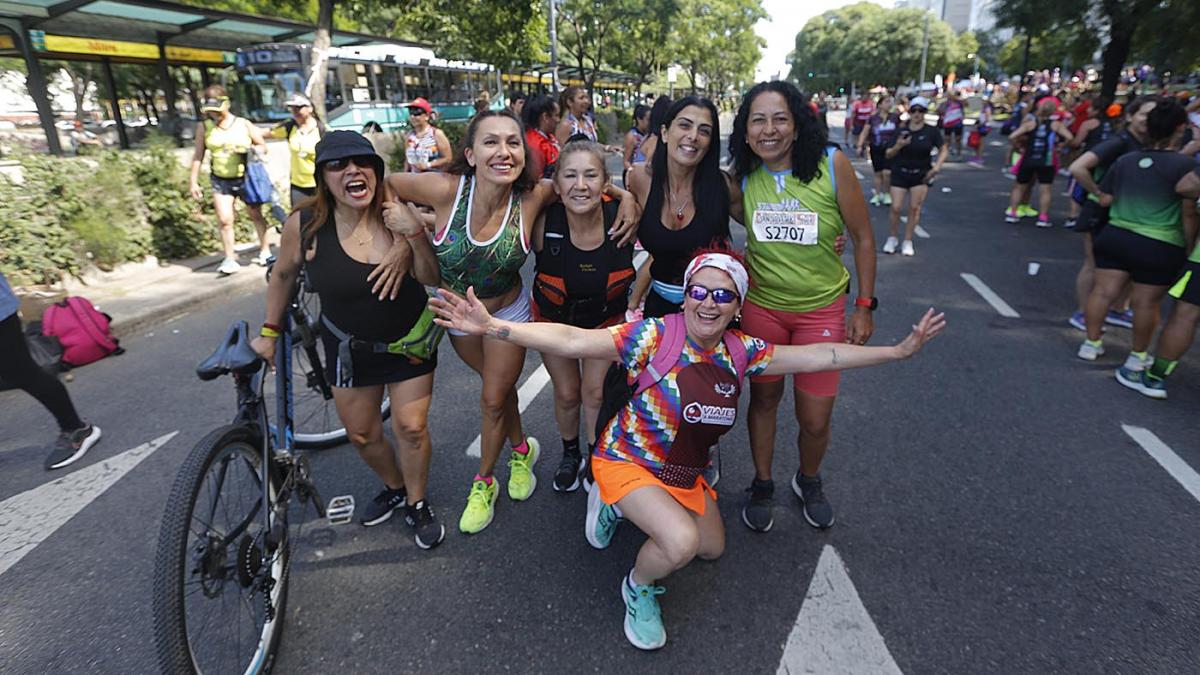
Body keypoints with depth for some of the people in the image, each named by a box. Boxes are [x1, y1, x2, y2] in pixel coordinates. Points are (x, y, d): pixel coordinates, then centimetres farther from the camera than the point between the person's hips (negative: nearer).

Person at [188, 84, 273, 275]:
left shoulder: (243, 124, -2)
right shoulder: (204, 126, 1)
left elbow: (263, 147, 2)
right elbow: (198, 154, 5)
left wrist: (248, 150, -19)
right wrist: (193, 180, 3)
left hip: (246, 178, -1)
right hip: (220, 181, 1)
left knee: (256, 215, 10)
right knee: (225, 220, -5)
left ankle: (265, 250, 25)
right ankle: (230, 258, 3)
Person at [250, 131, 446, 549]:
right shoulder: (304, 225, -19)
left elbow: (432, 278, -17)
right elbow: (283, 275, 0)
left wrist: (416, 236, -34)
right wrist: (269, 332, 7)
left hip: (410, 339, -1)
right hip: (350, 347, 1)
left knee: (411, 427, -3)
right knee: (361, 435, 12)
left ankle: (417, 504, 23)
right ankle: (394, 488, 41)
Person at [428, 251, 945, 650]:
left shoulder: (739, 350, -8)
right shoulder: (653, 336, -24)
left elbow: (817, 356, -4)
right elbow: (572, 340, -31)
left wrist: (898, 350, -4)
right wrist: (491, 327, -40)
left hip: (684, 473, 7)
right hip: (627, 460, -6)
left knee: (713, 549, 20)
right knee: (682, 542, -28)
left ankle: (622, 507, 34)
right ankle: (640, 590, 8)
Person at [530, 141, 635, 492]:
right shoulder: (544, 223, -30)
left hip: (606, 317, 0)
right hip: (554, 318, 0)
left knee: (595, 392, 1)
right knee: (567, 394, 11)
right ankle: (570, 455, 40)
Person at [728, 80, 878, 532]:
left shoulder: (832, 164, -15)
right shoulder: (743, 177, -6)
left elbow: (863, 237, -6)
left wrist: (864, 305, -5)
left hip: (822, 309, -2)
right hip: (761, 305, 2)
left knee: (815, 419, 5)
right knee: (763, 399, 15)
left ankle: (808, 481, 38)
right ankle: (762, 486, 38)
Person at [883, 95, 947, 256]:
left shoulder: (931, 131, -3)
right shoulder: (901, 131, -1)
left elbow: (944, 149, 4)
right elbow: (888, 155, 0)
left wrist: (937, 166, -11)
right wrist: (898, 146, -20)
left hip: (921, 174, 0)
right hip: (900, 173, 0)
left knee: (915, 208, -1)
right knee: (896, 207, -5)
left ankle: (908, 241, 10)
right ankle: (892, 238, 14)